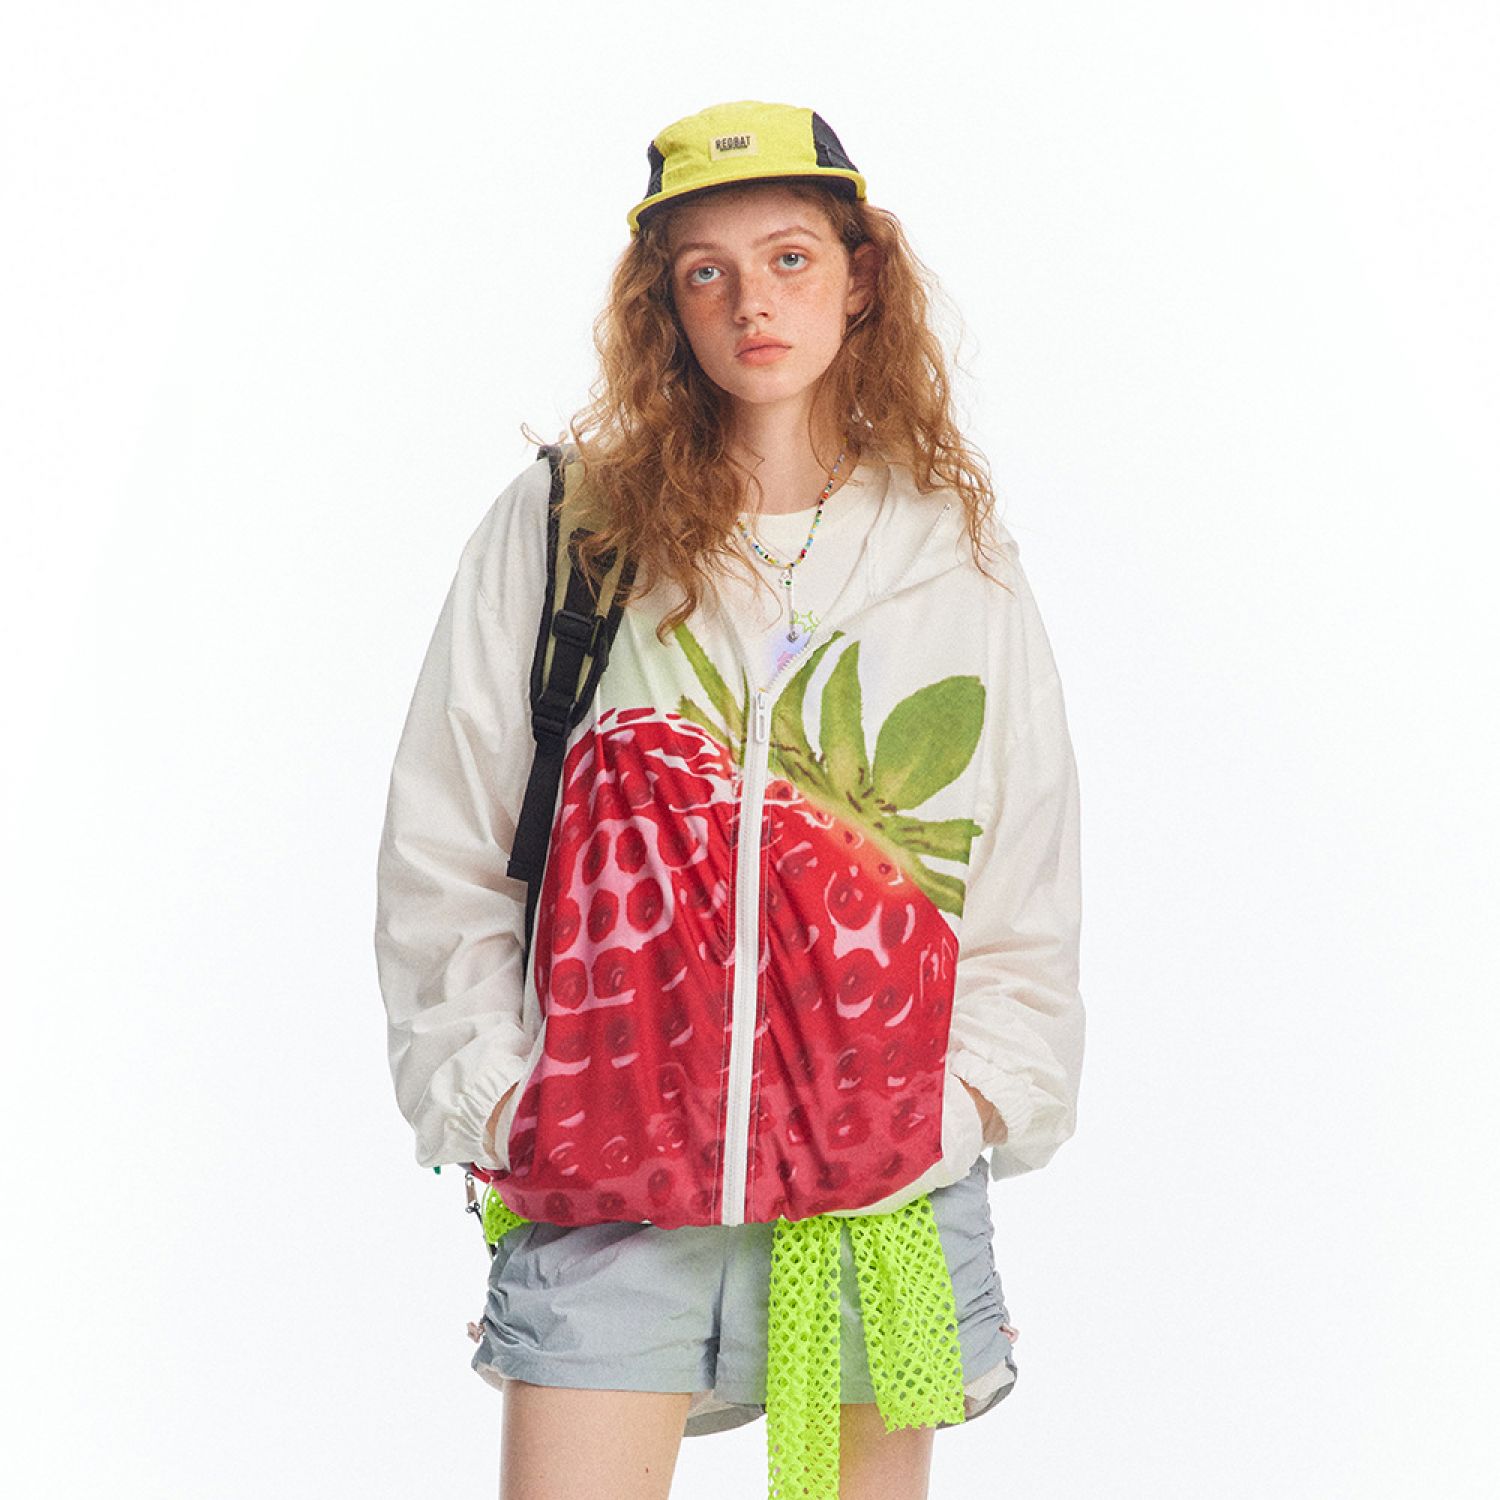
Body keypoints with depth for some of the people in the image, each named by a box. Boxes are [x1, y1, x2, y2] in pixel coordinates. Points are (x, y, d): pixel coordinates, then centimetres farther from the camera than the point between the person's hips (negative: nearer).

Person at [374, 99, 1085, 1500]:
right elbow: (440, 849, 5)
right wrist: (489, 1089, -1)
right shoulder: (558, 526, 2)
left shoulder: (957, 556, 7)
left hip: (889, 1169, 2)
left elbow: (1027, 876, 11)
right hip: (606, 1168, -1)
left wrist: (976, 1094, 1)